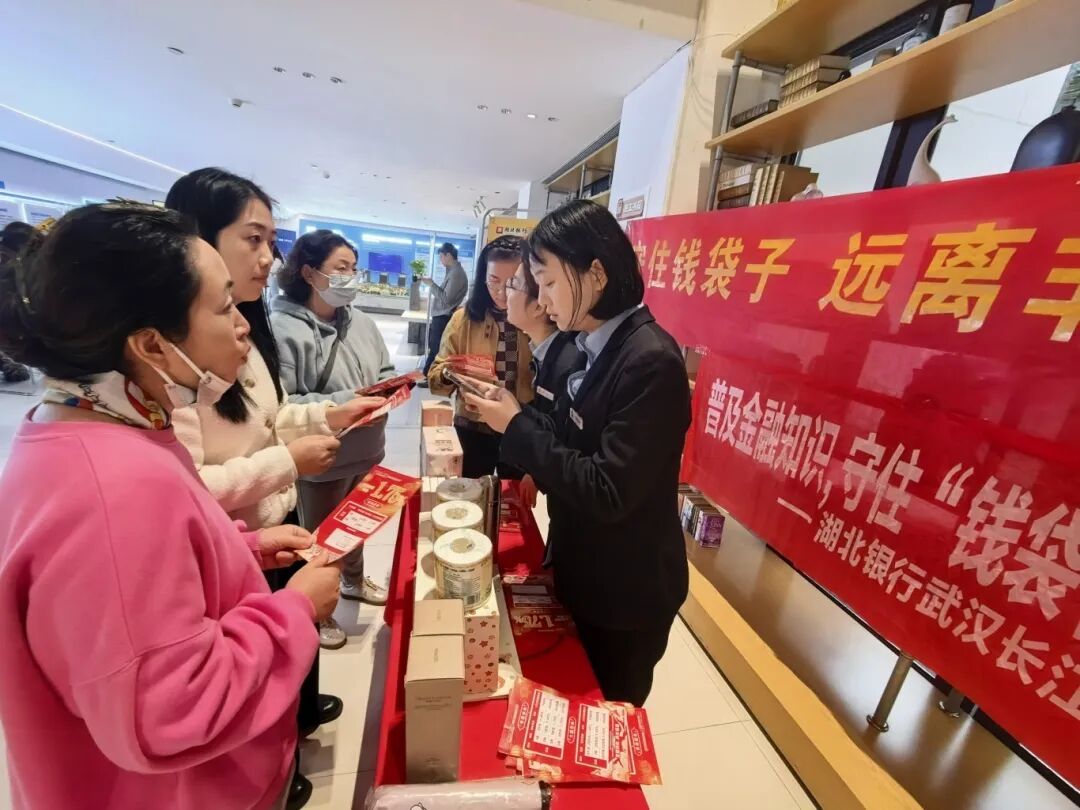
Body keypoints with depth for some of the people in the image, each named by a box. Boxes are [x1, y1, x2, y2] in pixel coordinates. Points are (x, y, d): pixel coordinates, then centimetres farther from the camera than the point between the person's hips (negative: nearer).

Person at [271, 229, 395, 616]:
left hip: (365, 450, 7)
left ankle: (354, 580, 53)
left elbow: (385, 372, 12)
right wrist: (345, 403, -27)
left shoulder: (361, 322, 3)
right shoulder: (281, 328, -20)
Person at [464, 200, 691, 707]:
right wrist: (513, 414, -8)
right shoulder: (594, 348, 0)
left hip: (626, 591, -7)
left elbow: (606, 492, -29)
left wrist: (517, 426, -23)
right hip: (582, 569, 8)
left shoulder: (651, 361, -28)